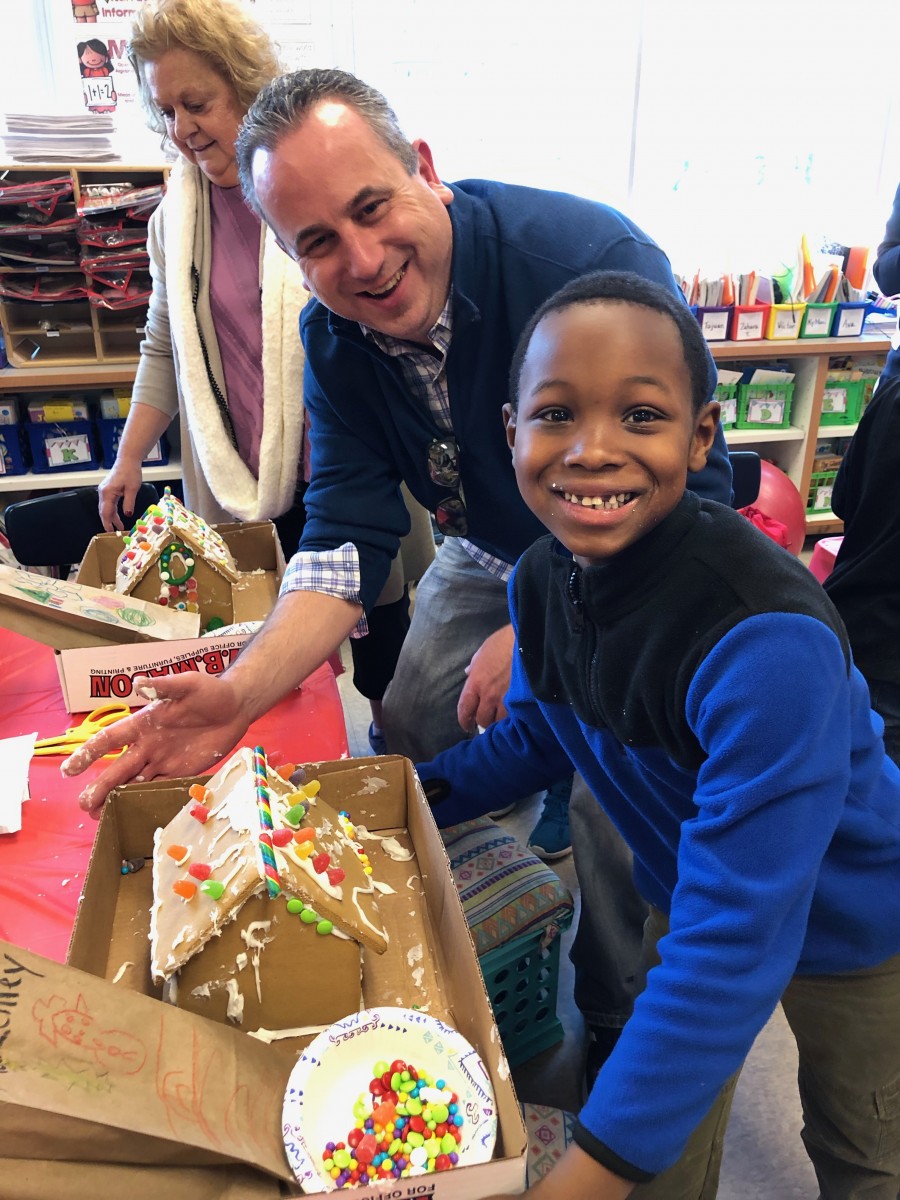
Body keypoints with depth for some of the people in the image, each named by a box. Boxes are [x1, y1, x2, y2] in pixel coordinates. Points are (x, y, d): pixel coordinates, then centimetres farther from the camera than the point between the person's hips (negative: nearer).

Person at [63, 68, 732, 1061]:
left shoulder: (597, 261, -30)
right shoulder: (335, 337, -13)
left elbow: (698, 497, -25)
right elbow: (348, 537, -16)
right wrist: (241, 692, -32)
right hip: (490, 558, 5)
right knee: (409, 742, 3)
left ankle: (620, 1024, 23)